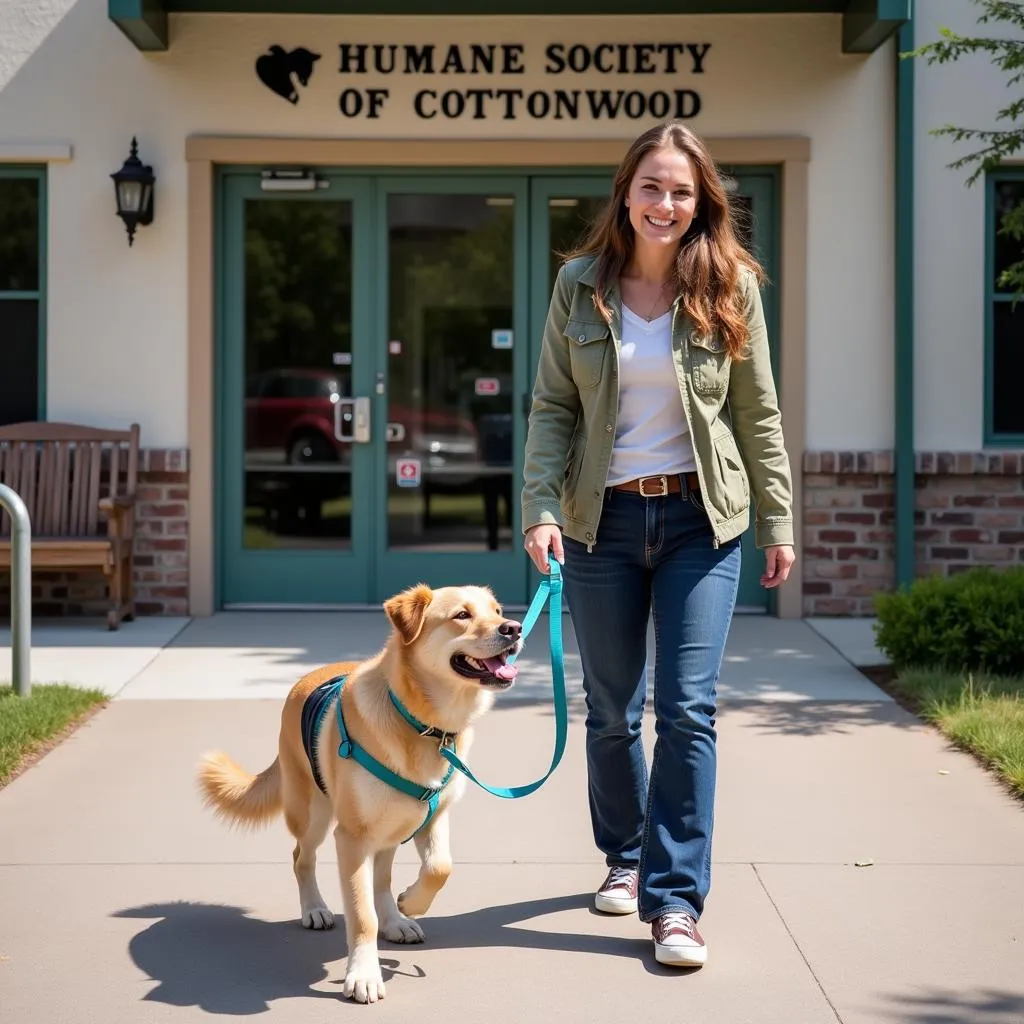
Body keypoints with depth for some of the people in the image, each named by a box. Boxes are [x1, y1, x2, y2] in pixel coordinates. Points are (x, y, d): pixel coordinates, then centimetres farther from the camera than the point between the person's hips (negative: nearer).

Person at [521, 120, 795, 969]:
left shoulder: (730, 286, -2)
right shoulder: (580, 285, 0)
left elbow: (758, 412, 2)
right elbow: (552, 409, -1)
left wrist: (779, 520, 2)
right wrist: (540, 509, -12)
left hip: (701, 519, -1)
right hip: (603, 519, 2)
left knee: (687, 710, -7)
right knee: (611, 710, 12)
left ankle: (676, 899, -1)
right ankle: (624, 857, 33)